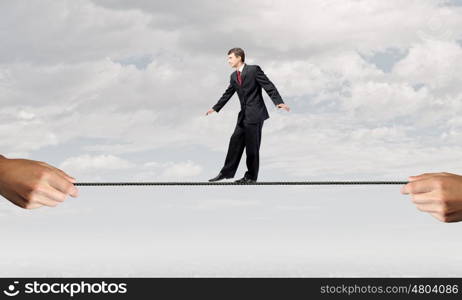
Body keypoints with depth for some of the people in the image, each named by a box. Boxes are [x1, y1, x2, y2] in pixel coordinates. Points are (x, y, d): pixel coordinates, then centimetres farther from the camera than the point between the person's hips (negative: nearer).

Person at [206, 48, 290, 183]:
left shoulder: (254, 70, -8)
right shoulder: (233, 76, 13)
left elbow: (269, 86, -12)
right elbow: (228, 94, 25)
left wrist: (279, 102, -23)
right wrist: (216, 108, 30)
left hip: (255, 113, -7)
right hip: (244, 115, 7)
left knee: (252, 145, -2)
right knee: (235, 141, 6)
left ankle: (251, 176, 7)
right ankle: (227, 172, 12)